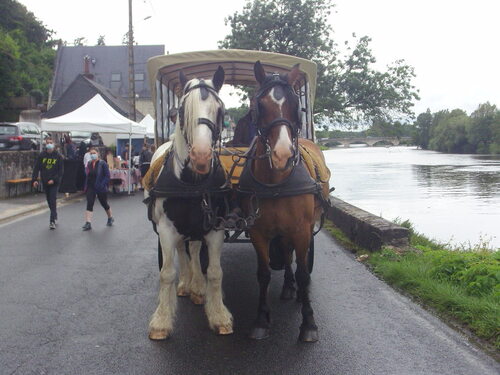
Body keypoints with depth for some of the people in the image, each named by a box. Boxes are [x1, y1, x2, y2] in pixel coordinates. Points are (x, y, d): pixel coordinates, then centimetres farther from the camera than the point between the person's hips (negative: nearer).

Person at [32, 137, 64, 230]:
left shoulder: (58, 156, -4)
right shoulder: (41, 155, 2)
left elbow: (61, 170, -5)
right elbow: (36, 168, 1)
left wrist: (54, 180, -16)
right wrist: (34, 180, -10)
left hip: (54, 182, -3)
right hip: (45, 182, 3)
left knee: (53, 200, -10)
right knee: (49, 201, 13)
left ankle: (52, 221, -11)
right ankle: (54, 216, 31)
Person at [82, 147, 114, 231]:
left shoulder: (102, 163, -9)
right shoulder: (89, 164, 6)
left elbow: (107, 176, -11)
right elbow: (87, 175, 14)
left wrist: (103, 185, -21)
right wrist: (86, 186, 4)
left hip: (100, 188, -4)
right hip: (90, 187, 4)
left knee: (104, 203, 12)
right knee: (89, 204, -9)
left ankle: (110, 218, 36)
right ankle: (88, 223, -13)